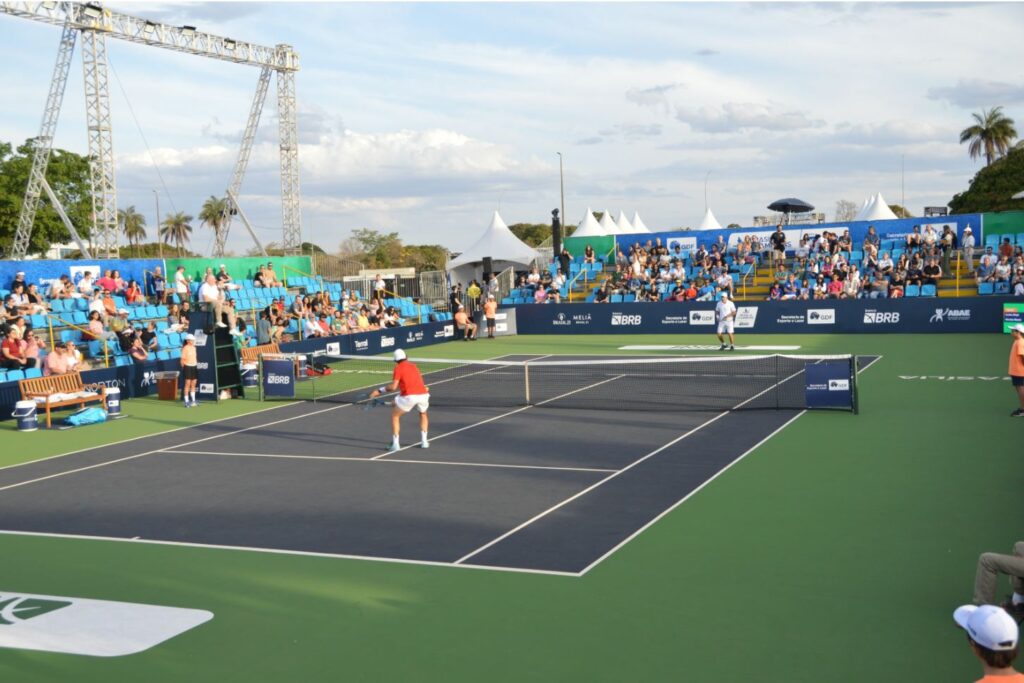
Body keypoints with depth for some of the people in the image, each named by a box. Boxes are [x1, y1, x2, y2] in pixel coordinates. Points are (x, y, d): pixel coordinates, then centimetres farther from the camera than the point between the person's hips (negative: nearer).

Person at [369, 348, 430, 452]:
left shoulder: (398, 368, 6)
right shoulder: (413, 365, 23)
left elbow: (393, 387, -2)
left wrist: (380, 390, 7)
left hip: (409, 396, -5)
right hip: (423, 394, 5)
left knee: (395, 416, 14)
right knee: (423, 414, 33)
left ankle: (395, 444, 4)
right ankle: (424, 441, 24)